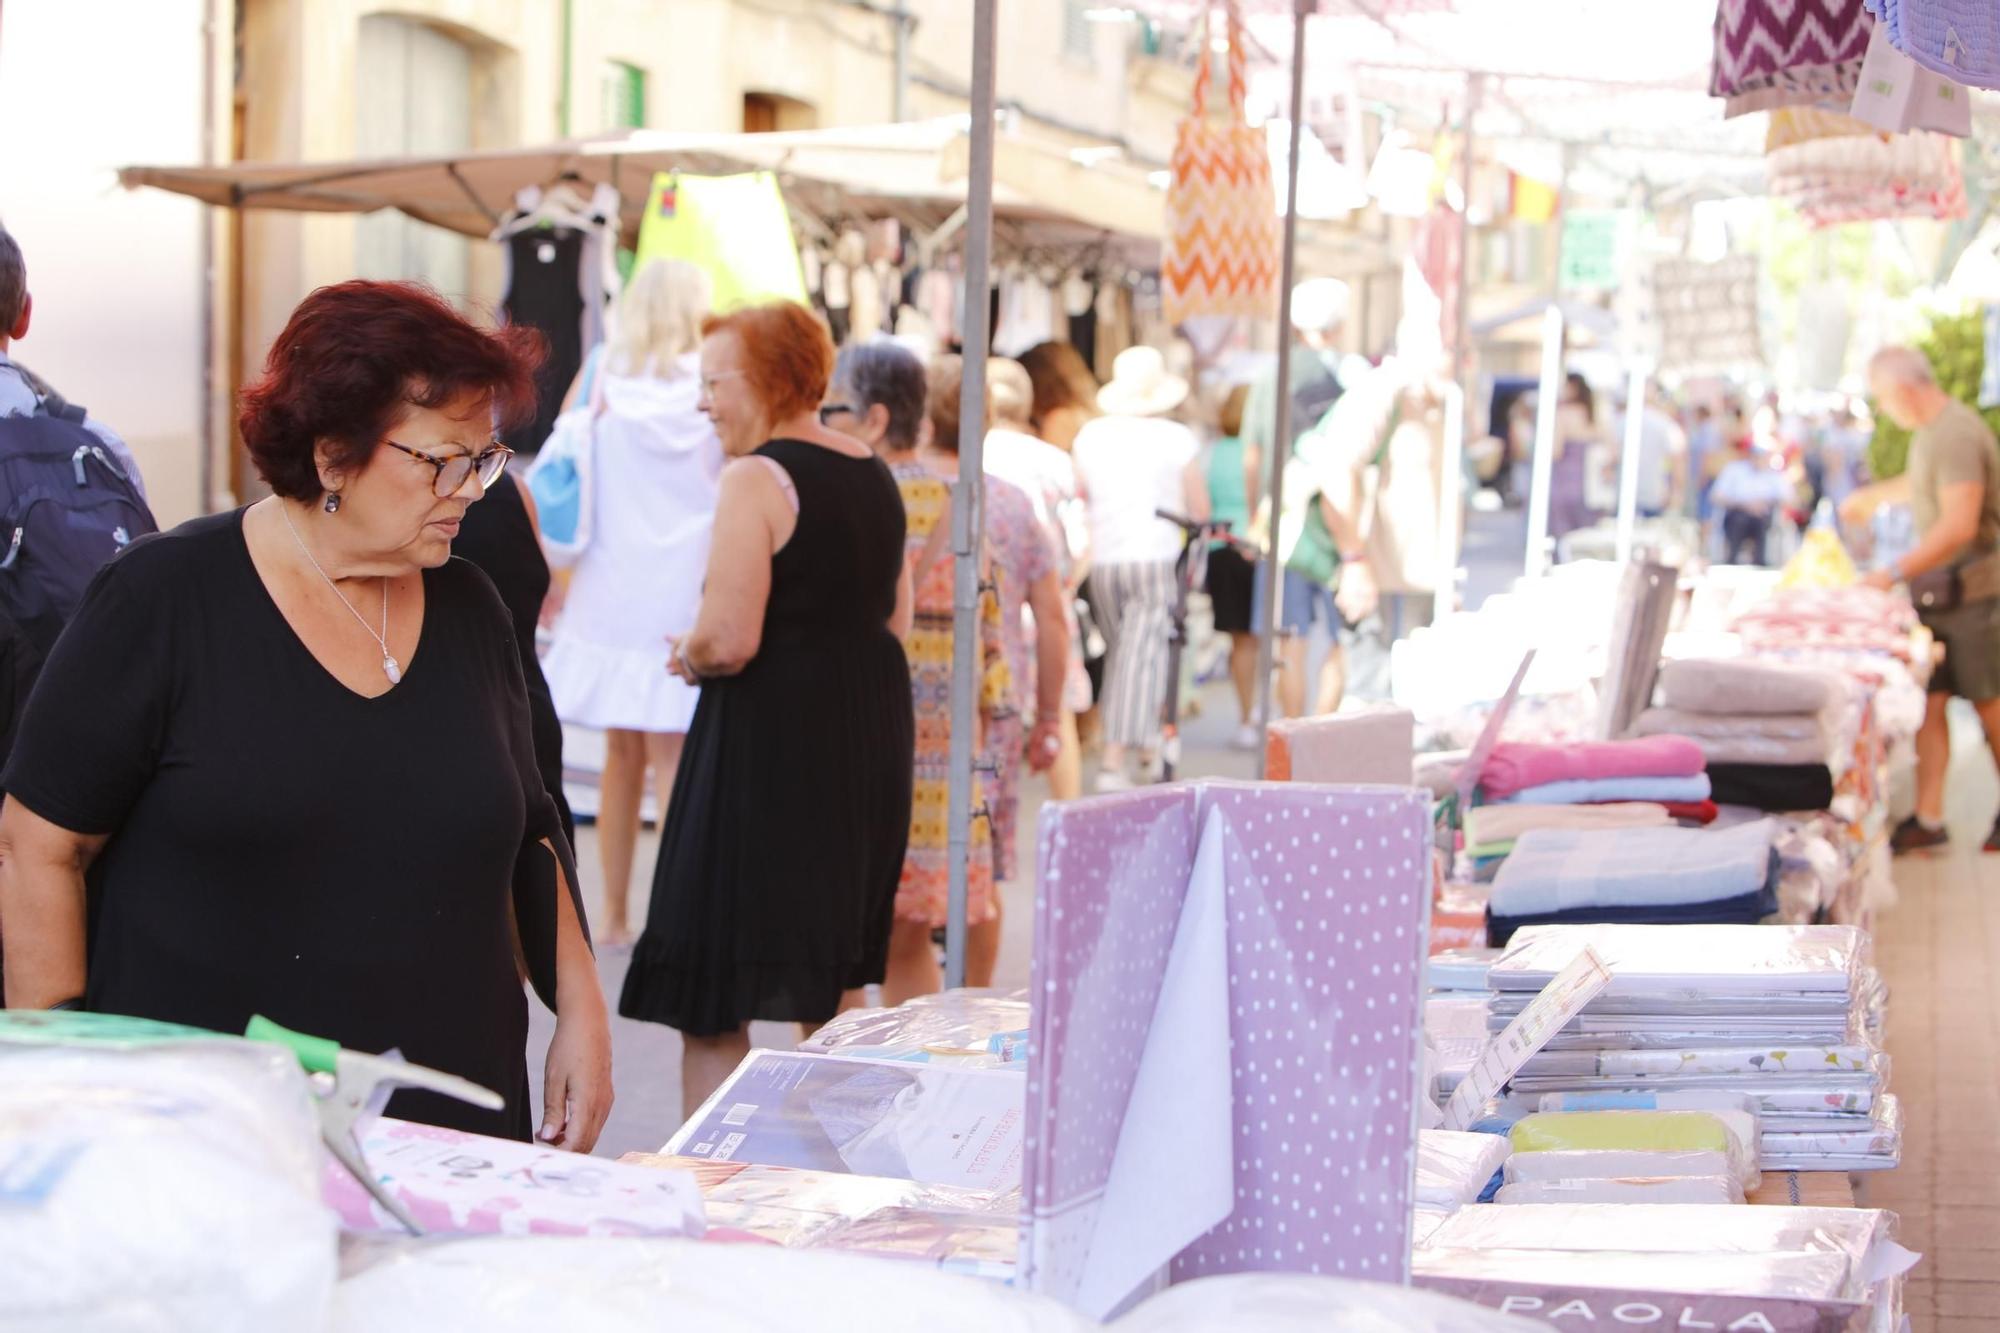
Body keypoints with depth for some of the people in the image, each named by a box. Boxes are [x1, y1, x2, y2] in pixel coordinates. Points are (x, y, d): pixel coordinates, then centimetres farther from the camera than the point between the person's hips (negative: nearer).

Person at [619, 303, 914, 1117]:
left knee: (715, 1006, -2)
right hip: (869, 735, 9)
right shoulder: (875, 476, 10)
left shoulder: (756, 478, -15)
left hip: (769, 744, -8)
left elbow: (730, 639, -22)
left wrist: (689, 656, -2)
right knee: (826, 996, 17)